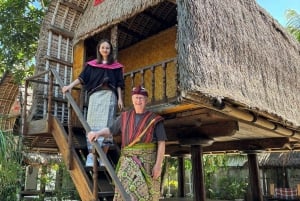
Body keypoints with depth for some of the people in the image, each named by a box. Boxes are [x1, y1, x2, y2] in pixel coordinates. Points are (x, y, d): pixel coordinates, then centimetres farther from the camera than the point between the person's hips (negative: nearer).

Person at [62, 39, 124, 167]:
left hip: (109, 95, 0)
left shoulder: (116, 66, 15)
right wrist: (70, 86, -7)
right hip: (95, 95, 1)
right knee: (93, 123, -8)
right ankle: (91, 155, -10)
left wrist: (120, 98, 1)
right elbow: (82, 78, 7)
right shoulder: (92, 64, 16)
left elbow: (119, 84, 11)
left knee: (106, 125, -7)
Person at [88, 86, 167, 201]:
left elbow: (161, 143, -1)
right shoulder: (124, 117, 14)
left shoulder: (154, 119, 2)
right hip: (127, 162, 3)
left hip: (147, 162, -2)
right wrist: (97, 133, 0)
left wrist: (158, 164, -10)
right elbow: (110, 131, 21)